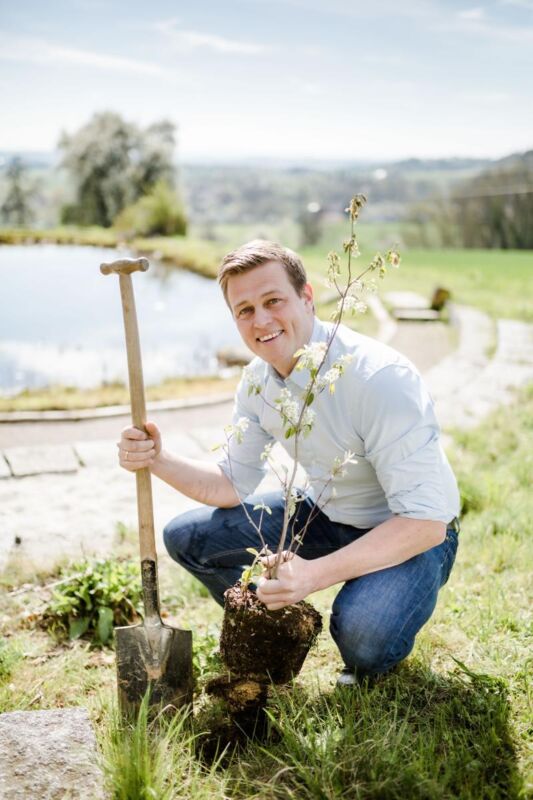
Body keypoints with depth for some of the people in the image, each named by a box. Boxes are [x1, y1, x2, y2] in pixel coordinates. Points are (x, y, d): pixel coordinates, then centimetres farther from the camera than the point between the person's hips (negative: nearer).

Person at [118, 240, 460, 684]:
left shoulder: (381, 378, -31)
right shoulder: (258, 382, -6)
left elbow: (426, 520, -32)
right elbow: (234, 485, 3)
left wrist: (314, 574, -40)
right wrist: (158, 460, -16)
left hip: (412, 534, -6)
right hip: (326, 515, 7)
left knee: (362, 633, -36)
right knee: (186, 537, -2)